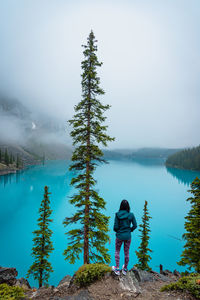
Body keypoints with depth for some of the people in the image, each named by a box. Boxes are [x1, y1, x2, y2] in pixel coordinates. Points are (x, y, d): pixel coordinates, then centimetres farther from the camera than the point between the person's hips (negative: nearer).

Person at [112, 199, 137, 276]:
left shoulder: (117, 215, -15)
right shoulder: (131, 215, -11)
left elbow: (115, 227, -13)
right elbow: (135, 225, -4)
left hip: (119, 236, -1)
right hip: (128, 236, 2)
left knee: (117, 251, 18)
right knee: (126, 252, 16)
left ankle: (117, 269, 21)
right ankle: (125, 269, 31)